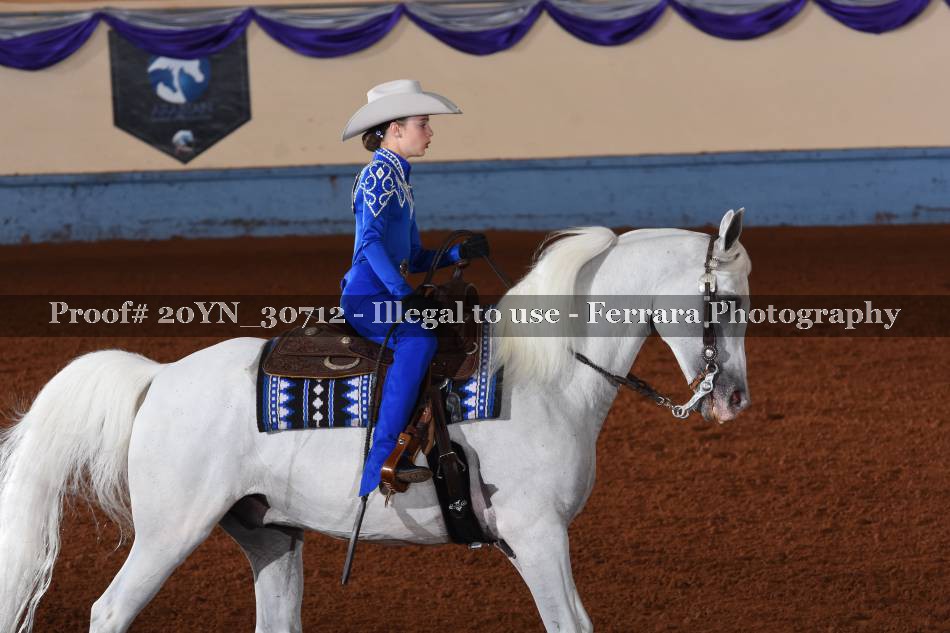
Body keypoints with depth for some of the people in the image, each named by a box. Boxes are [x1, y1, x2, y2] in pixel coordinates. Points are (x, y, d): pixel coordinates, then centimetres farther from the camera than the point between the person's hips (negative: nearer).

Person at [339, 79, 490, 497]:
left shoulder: (398, 179, 20)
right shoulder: (378, 174, -8)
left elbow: (416, 258, 21)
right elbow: (371, 240, -22)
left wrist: (461, 252, 5)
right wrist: (404, 294, -30)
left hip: (388, 296, 11)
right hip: (367, 297, -11)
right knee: (418, 341, -36)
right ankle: (383, 459, -42)